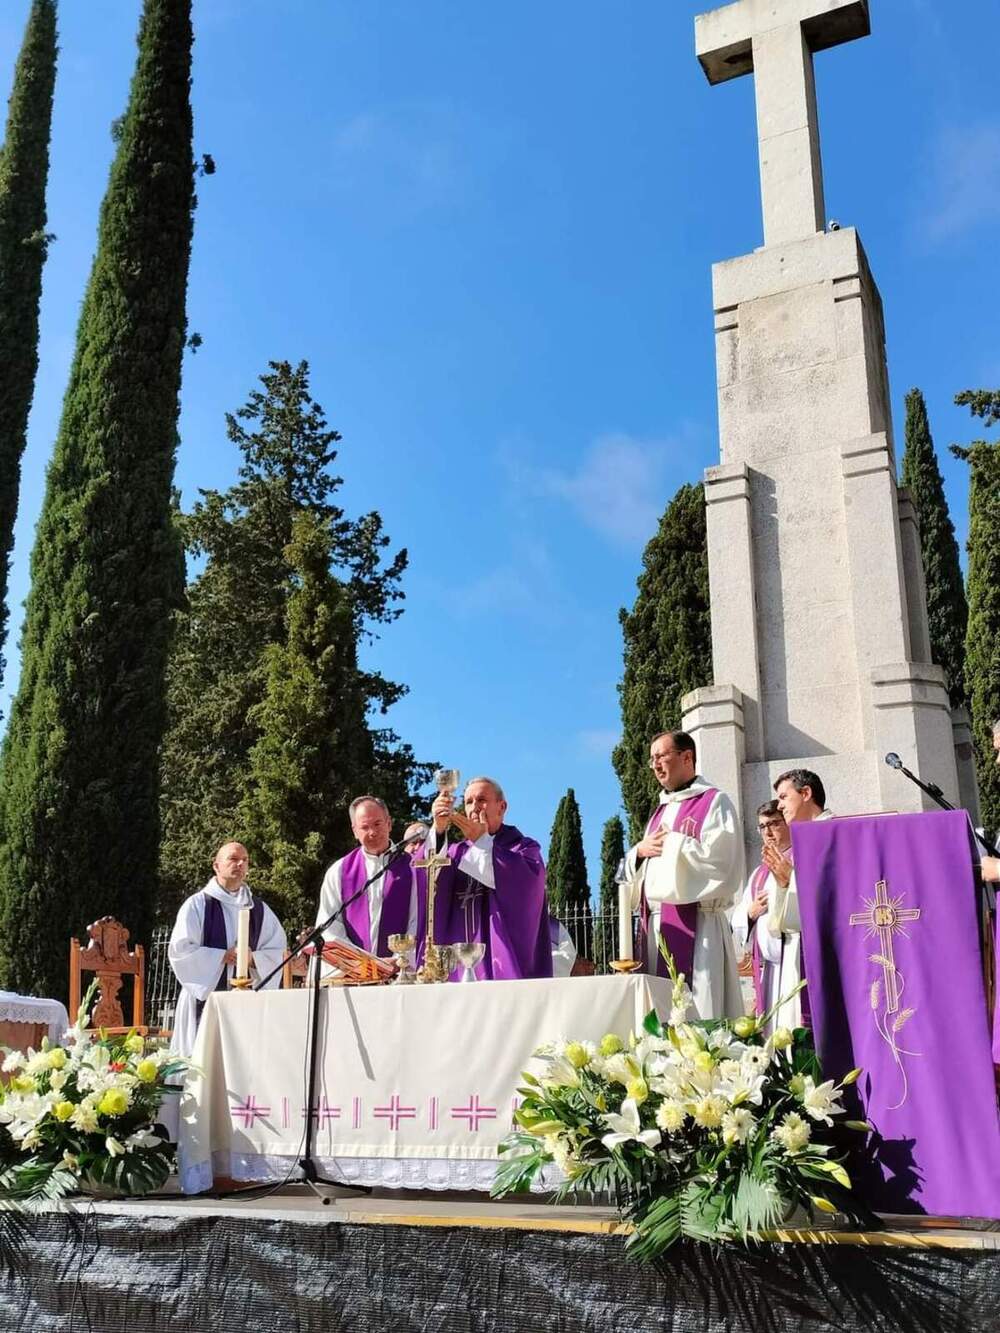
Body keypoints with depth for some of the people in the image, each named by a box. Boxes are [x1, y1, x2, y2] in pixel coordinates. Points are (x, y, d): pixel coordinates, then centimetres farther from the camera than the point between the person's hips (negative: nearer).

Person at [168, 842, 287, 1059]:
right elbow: (180, 949, -6)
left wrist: (253, 958, -8)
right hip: (205, 996, -3)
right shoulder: (197, 905, 1)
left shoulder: (259, 909, 13)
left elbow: (277, 950, 11)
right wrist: (223, 956, -11)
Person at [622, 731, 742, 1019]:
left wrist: (671, 843, -6)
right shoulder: (660, 810, 22)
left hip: (693, 924, -7)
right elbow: (634, 868, 24)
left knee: (695, 1011, -10)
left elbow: (718, 858, -15)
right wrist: (640, 850, 2)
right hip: (654, 925, 7)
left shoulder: (713, 802, -1)